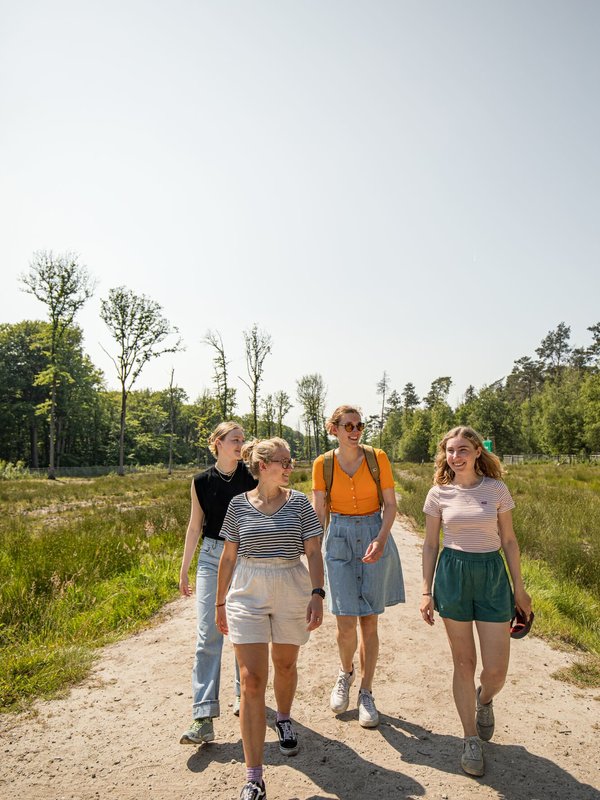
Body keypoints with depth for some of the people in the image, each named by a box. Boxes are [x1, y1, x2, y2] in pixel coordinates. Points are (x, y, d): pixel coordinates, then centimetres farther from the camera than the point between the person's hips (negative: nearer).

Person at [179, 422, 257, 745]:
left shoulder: (253, 477, -3)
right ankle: (204, 718, -1)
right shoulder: (201, 482, 0)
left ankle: (245, 695, 33)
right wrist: (183, 570, 11)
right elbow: (195, 527, 8)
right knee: (208, 634, -5)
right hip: (212, 558, 1)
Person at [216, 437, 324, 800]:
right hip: (247, 596, -1)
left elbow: (314, 553, -3)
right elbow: (228, 556, 5)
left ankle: (284, 719, 51)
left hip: (292, 594, 1)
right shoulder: (239, 504, -2)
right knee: (251, 681, -3)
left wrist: (318, 594, -14)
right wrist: (220, 602, 9)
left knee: (285, 665, 20)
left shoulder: (299, 503, -3)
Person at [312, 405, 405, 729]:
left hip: (374, 536, 0)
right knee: (346, 622, -4)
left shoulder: (378, 458, -4)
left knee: (369, 621, 7)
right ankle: (346, 673, 29)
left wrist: (381, 539, -17)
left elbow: (390, 504, -2)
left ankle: (366, 693, 26)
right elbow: (319, 513, 2)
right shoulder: (322, 464, -2)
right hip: (339, 539, 0)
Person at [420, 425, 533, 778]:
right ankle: (472, 741, 28)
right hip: (452, 575, 0)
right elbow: (430, 544, 4)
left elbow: (509, 540, 4)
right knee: (464, 663, 8)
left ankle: (484, 699, 39)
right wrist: (427, 591, 2)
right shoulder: (439, 494, -2)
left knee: (496, 670, 2)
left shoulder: (497, 489, -2)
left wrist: (519, 587, 5)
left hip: (492, 574, 0)